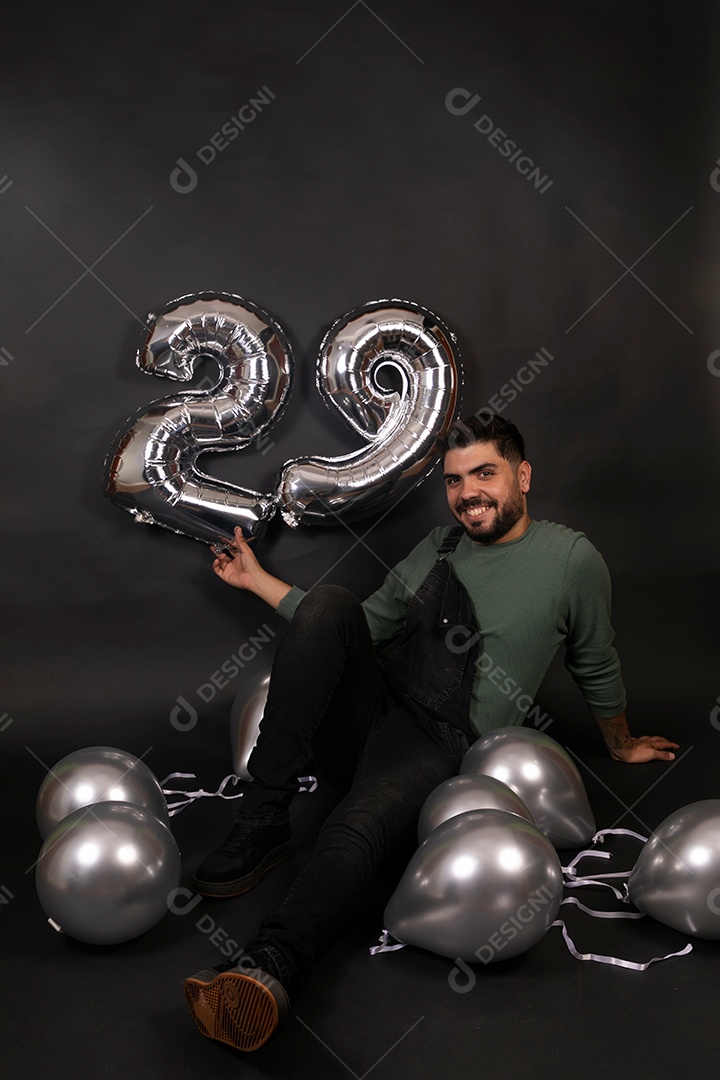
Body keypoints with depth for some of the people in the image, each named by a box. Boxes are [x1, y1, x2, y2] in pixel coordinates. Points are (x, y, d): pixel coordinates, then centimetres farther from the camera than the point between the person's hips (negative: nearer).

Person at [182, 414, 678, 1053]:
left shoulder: (571, 558, 4)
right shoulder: (438, 549, 18)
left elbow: (596, 666, 17)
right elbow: (360, 627, 22)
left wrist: (622, 745, 29)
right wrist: (257, 580, 20)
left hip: (437, 747, -4)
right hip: (367, 709, 5)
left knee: (358, 832, -36)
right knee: (331, 602, -24)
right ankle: (264, 821, -26)